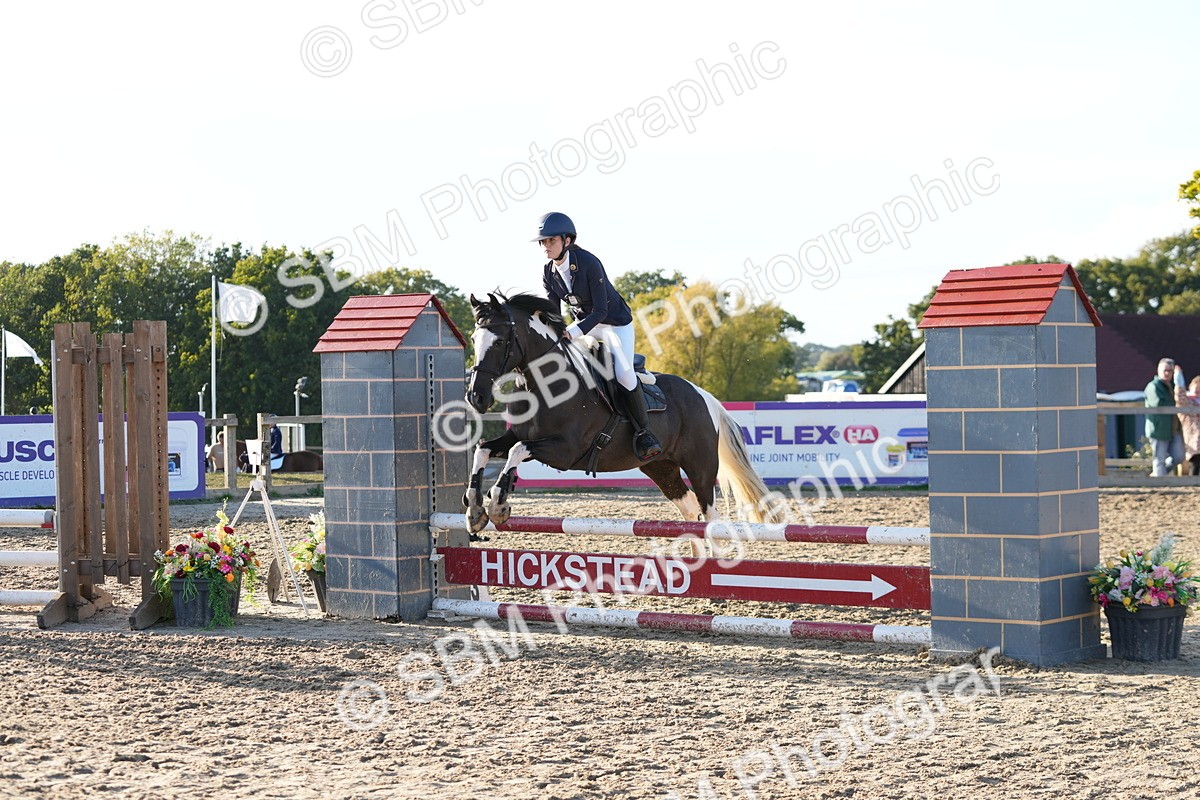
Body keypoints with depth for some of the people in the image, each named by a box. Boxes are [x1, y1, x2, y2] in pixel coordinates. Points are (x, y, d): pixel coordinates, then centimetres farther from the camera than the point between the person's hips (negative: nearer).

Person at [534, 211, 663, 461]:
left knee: (624, 373, -24)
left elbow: (600, 311, -29)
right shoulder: (549, 273, -8)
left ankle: (643, 432, -9)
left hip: (615, 322, -7)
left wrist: (573, 332, -40)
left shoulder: (589, 263, -28)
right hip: (584, 323, 7)